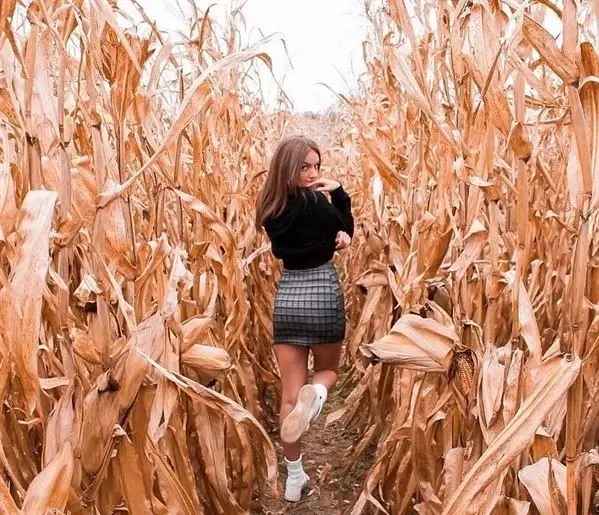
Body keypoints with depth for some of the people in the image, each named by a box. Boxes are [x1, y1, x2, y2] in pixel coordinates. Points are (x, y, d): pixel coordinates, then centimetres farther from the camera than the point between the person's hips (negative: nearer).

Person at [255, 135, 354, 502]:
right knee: (329, 370, 21)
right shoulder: (313, 201, -14)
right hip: (323, 294, -4)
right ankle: (317, 392, -15)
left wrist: (332, 236, -3)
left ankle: (295, 477, 16)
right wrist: (338, 192, -1)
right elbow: (347, 229, 0)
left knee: (289, 395, 8)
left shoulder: (273, 207, 5)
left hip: (287, 296, 5)